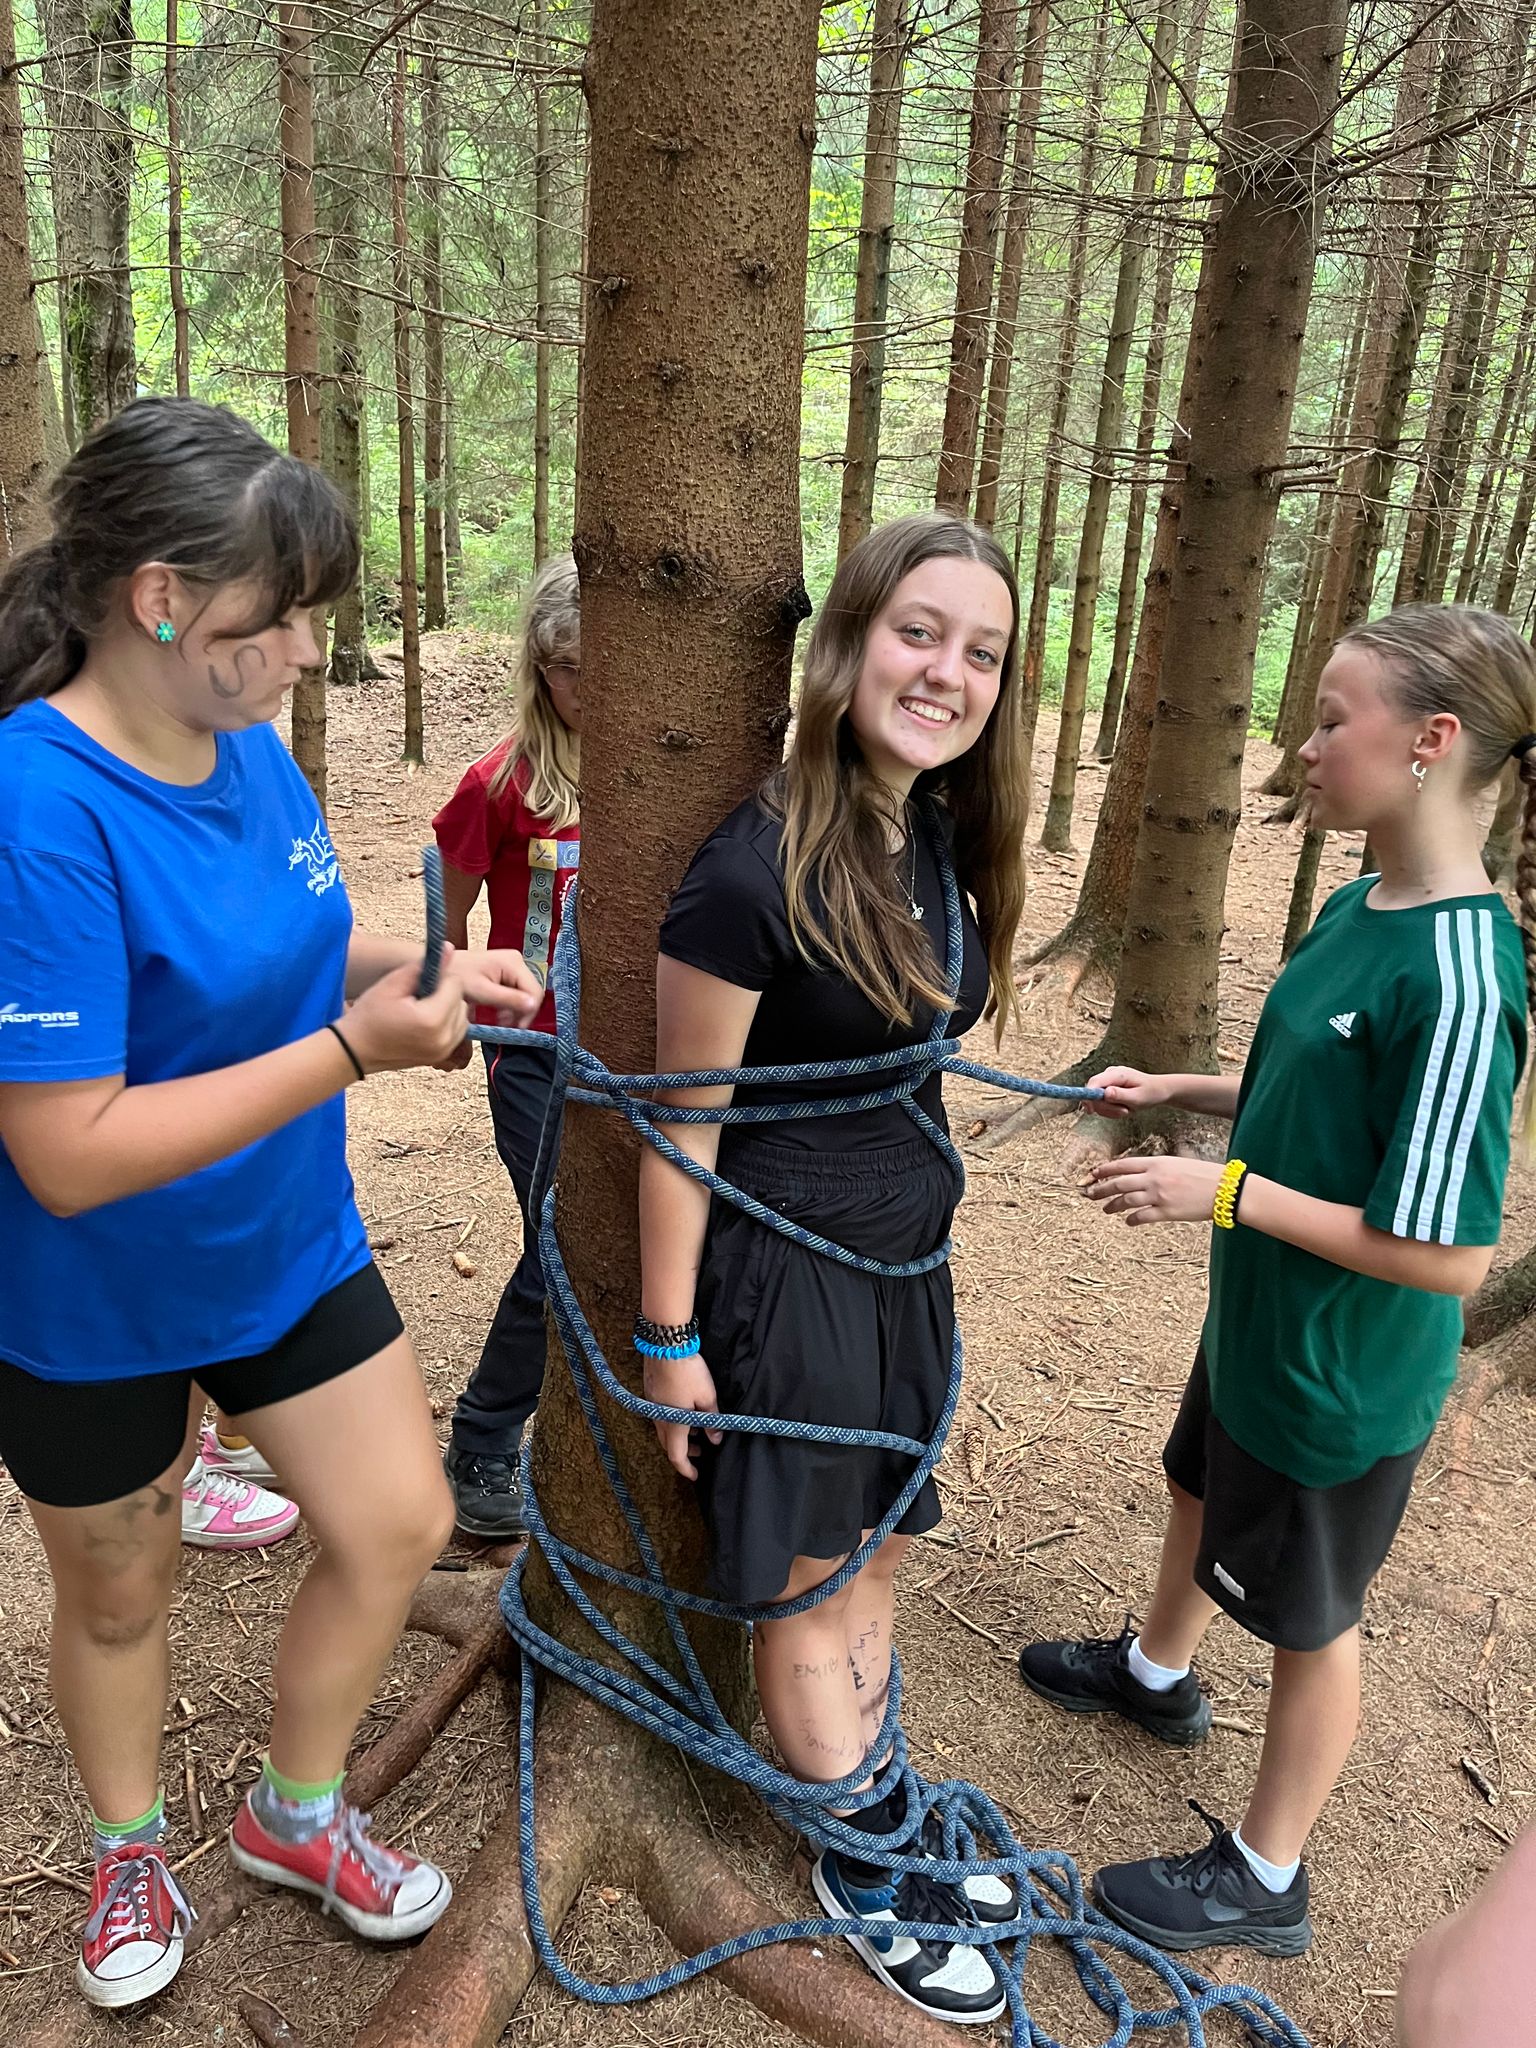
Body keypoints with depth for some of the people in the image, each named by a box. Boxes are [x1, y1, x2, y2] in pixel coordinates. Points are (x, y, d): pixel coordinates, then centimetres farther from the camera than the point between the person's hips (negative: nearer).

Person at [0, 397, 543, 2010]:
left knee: (401, 1528, 11)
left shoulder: (254, 752, -7)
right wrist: (356, 1049, -32)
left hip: (289, 1254, 6)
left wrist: (425, 970, -9)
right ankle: (130, 1851, 51)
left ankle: (295, 1814, 40)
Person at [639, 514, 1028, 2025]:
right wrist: (669, 1341, -11)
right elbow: (682, 1128, -16)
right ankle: (861, 1868, 38)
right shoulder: (755, 870, -24)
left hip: (908, 1257, 7)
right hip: (785, 1272, -7)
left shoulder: (941, 841, 0)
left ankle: (877, 1807, 47)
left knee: (875, 1550, 23)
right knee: (811, 1590, 13)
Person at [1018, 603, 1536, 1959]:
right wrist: (1180, 1090, -1)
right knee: (1205, 1494, 30)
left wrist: (1226, 1191, -25)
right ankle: (1156, 1673, 60)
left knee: (1308, 1619, 13)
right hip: (1262, 1318, 8)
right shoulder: (1359, 909, -3)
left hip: (1343, 1374, -8)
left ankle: (1265, 1880, 39)